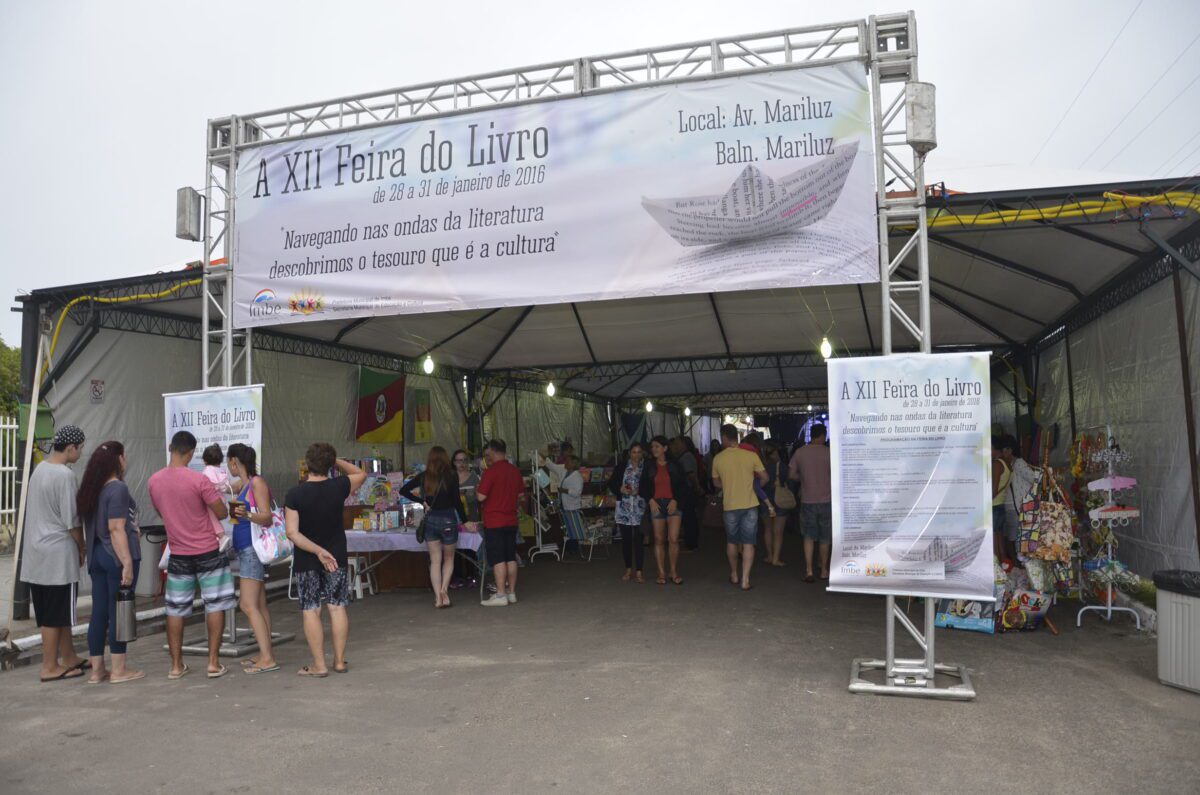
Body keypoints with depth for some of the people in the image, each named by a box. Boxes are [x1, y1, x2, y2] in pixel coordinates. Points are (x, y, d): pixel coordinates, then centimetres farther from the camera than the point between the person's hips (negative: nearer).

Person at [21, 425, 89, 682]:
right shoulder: (64, 475, -17)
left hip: (37, 550, 9)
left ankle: (68, 657, 25)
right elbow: (71, 521, -16)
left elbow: (42, 512, 15)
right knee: (55, 613, 1)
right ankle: (50, 667, 8)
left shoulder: (40, 469, 10)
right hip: (58, 552, -9)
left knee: (58, 610, 16)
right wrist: (82, 549, -1)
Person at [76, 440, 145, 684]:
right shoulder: (118, 488, -15)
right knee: (118, 611, 0)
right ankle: (119, 670, 8)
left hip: (97, 556, 8)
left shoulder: (92, 489, 10)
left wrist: (133, 531, 30)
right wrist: (127, 562, -20)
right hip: (116, 556, -8)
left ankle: (97, 670, 17)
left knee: (99, 612, 10)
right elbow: (116, 529, -20)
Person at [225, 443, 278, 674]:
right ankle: (267, 653, 15)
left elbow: (267, 518, -20)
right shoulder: (244, 485, 15)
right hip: (246, 549, 9)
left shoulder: (257, 483, -11)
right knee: (259, 604, 10)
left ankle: (267, 658, -12)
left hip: (253, 549, -9)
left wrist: (246, 515, -36)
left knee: (248, 604, -12)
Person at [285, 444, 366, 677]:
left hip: (306, 561, -2)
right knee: (337, 607, 9)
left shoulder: (294, 494, -13)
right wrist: (336, 461, 7)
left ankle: (319, 665, 6)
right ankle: (340, 661, 15)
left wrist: (317, 551, -16)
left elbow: (292, 532, -18)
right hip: (337, 557, 2)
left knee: (310, 611, 5)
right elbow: (361, 474, 12)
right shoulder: (338, 487, -9)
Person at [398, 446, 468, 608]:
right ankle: (444, 589, -3)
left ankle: (438, 597, 4)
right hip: (448, 519, -2)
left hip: (430, 520, 2)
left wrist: (422, 501, 6)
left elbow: (403, 490, 4)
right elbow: (456, 501, -11)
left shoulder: (423, 477, 0)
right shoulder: (451, 476, -10)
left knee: (435, 561, 9)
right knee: (449, 559, 15)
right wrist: (464, 521, -1)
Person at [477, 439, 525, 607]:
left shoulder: (490, 472, -16)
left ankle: (501, 595, -2)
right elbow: (521, 493, 16)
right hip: (511, 520, 7)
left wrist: (477, 490, 4)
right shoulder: (515, 471, 6)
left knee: (497, 559, -3)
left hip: (494, 522, -6)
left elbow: (481, 496, -17)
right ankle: (512, 592, 17)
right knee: (511, 557, 11)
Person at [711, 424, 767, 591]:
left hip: (730, 505, 1)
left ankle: (734, 575, 30)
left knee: (731, 542, 18)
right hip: (750, 504, -1)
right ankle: (745, 580, -2)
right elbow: (764, 478, -1)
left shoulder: (718, 458, -5)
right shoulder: (751, 456, -8)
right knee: (748, 544, 3)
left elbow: (716, 482, 7)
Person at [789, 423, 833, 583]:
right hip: (826, 499, -1)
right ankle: (824, 571, 22)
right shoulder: (828, 452, -10)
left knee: (809, 536, 10)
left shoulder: (800, 452, -3)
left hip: (807, 500, 1)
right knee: (825, 537, 12)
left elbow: (791, 474, 1)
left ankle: (808, 570, 2)